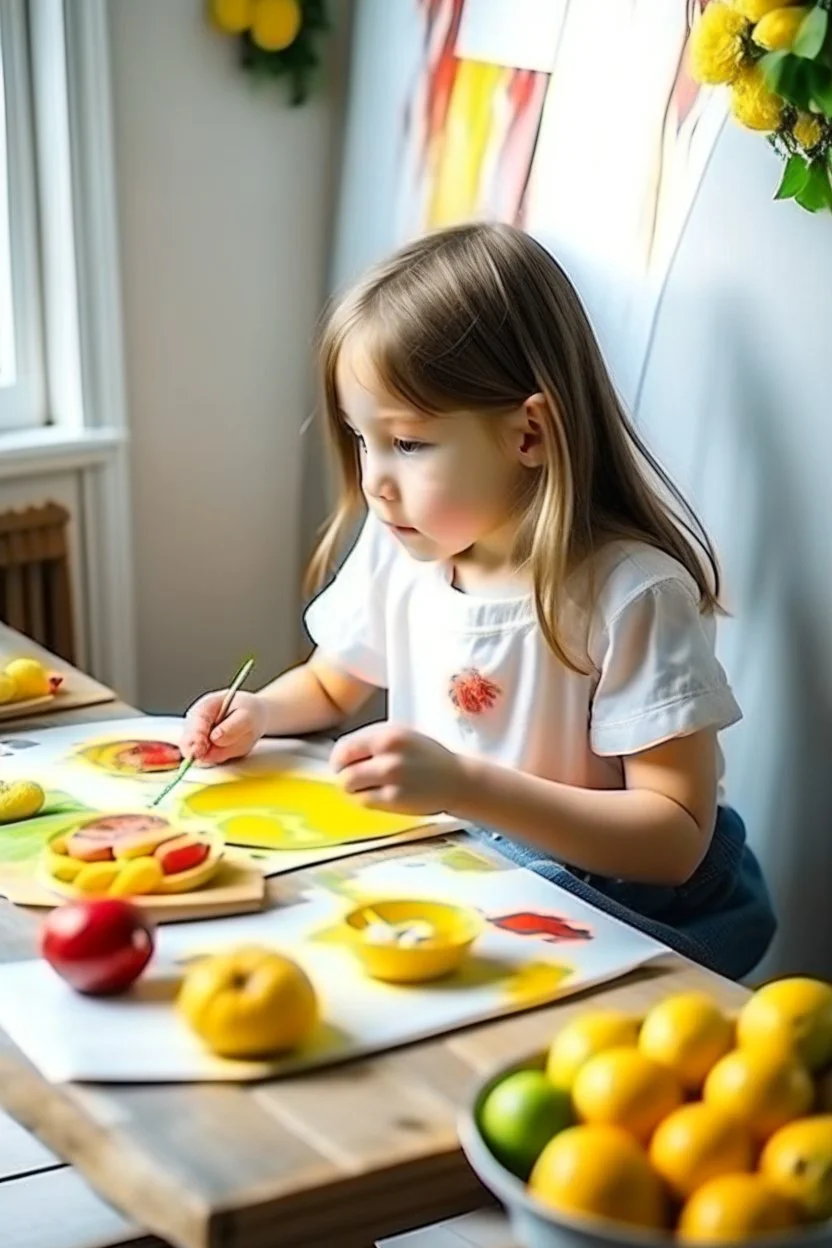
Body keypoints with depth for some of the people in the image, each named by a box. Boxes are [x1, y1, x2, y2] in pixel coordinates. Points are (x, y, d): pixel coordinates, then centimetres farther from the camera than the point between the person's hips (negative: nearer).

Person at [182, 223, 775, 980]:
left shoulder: (630, 595, -20)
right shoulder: (397, 550, -1)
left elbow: (676, 840, -21)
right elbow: (331, 685, 19)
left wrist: (465, 784, -30)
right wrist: (257, 715, -4)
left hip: (609, 915, -6)